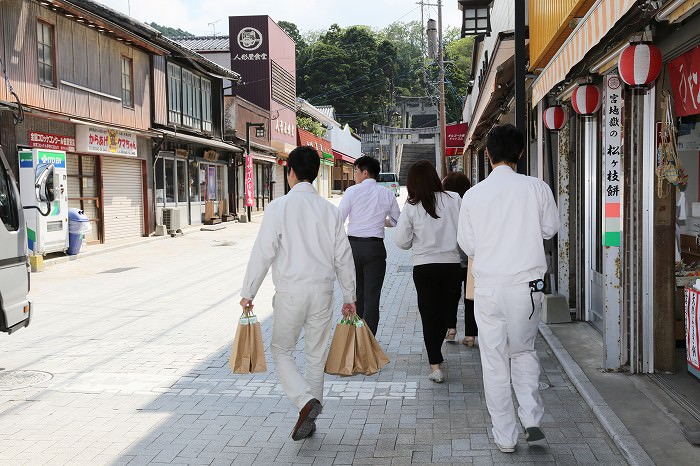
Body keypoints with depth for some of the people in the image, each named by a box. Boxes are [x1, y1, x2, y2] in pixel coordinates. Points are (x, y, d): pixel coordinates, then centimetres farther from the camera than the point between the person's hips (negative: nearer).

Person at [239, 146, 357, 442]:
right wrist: (349, 296, 15)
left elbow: (263, 252, -11)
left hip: (290, 292, -4)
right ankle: (310, 419, 23)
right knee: (316, 355, 14)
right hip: (322, 290, 4)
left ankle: (306, 400, -11)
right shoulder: (329, 209, 4)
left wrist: (248, 293, -4)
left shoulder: (279, 207, -8)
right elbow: (343, 257, 6)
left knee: (281, 350, 11)